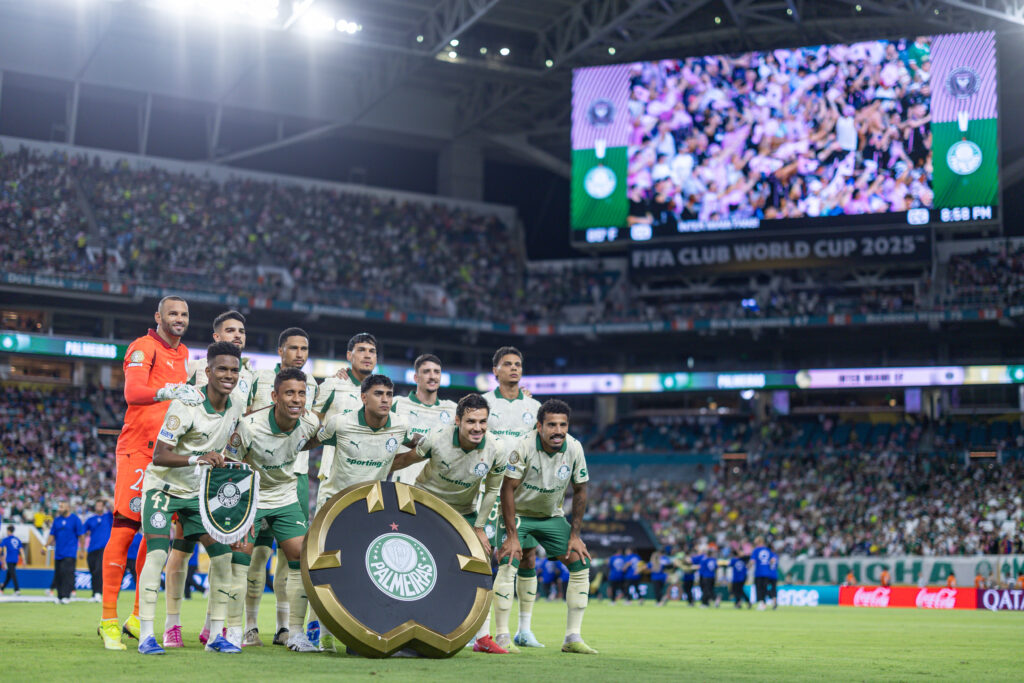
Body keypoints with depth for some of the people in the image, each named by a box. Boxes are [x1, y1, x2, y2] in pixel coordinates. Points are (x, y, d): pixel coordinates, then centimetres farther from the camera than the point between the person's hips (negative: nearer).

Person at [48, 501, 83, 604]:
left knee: (67, 573, -14)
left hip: (70, 553, -5)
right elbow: (52, 536, 14)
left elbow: (80, 536, -1)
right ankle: (60, 596, 13)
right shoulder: (56, 520, 12)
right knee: (58, 575, 6)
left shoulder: (75, 519, -1)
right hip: (58, 553, 5)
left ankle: (66, 596, -16)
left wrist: (81, 550, -4)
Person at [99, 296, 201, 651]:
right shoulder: (144, 348, -5)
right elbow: (133, 392, -23)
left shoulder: (182, 353, 19)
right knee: (124, 529, -8)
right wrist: (169, 391, -38)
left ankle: (138, 617, 16)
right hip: (138, 450, -8)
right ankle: (108, 620, -5)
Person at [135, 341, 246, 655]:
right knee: (157, 553, -20)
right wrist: (197, 458, -41)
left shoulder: (236, 409, -2)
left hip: (198, 492, 6)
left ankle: (215, 634, 6)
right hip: (163, 487, -6)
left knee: (223, 554, -2)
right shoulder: (185, 406, -23)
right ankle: (146, 635, -15)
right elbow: (159, 456, -28)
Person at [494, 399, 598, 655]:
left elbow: (579, 491, -2)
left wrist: (575, 535, -5)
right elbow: (508, 489, -21)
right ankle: (502, 637, -13)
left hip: (552, 516, 4)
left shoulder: (574, 449, -15)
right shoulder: (523, 447, -26)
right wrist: (511, 536, -24)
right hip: (519, 513, -4)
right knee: (508, 565, -23)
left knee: (581, 565, -5)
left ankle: (572, 638, 2)